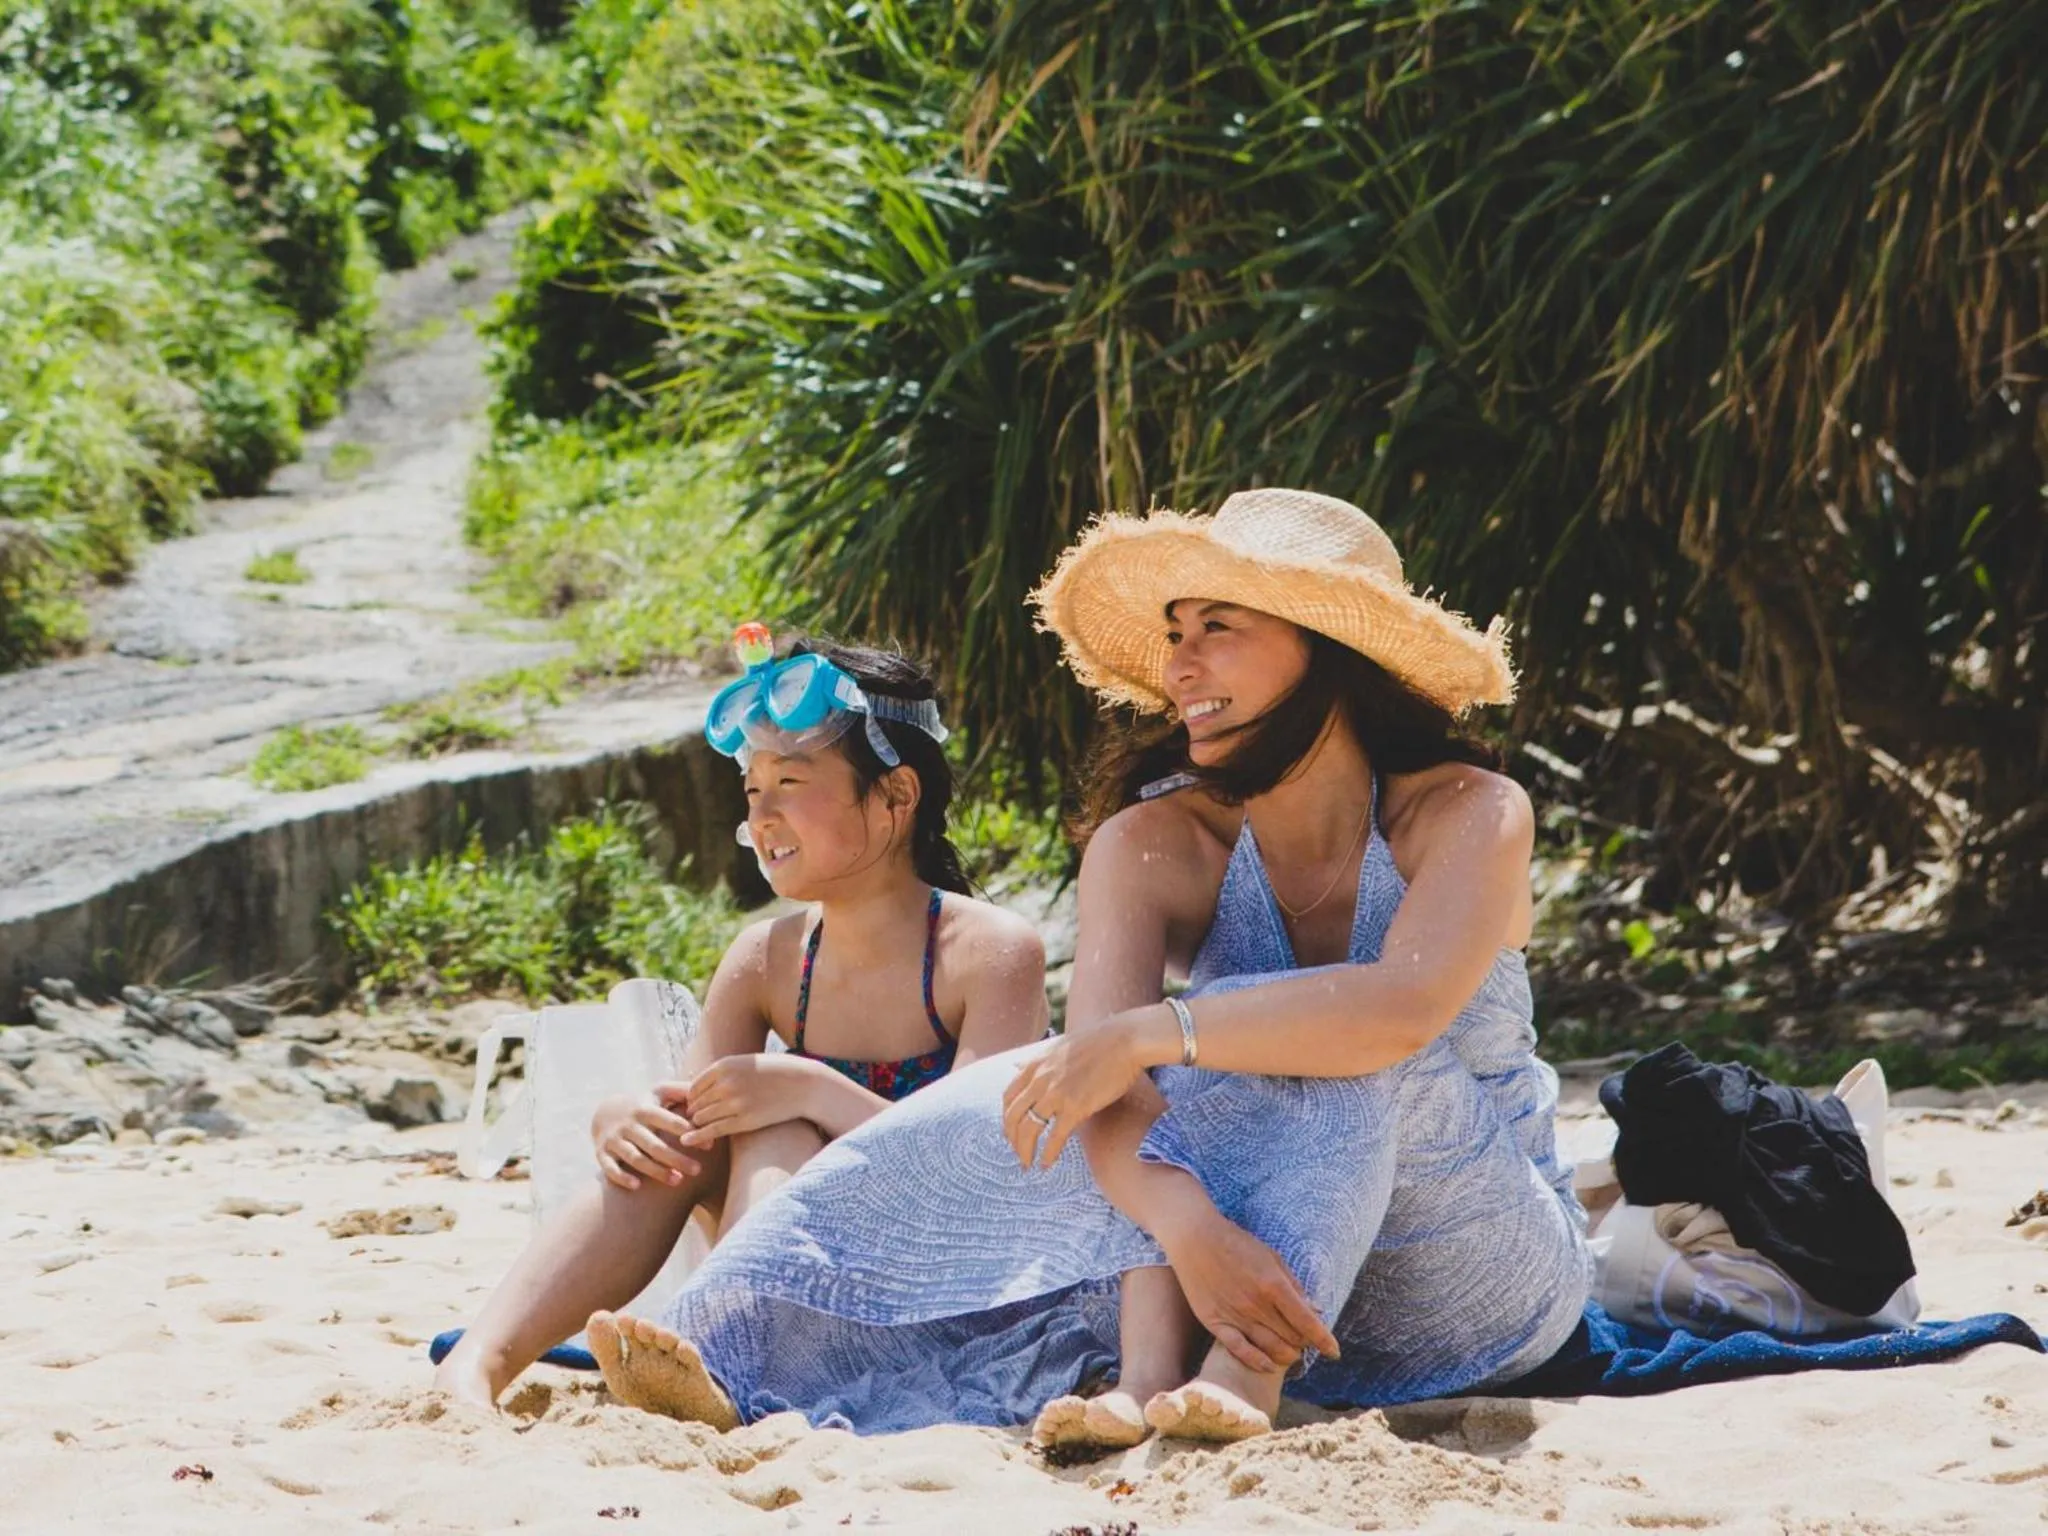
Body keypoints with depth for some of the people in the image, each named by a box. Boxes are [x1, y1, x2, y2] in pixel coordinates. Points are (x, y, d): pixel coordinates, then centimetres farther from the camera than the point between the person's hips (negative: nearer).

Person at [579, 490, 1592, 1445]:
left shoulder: (1466, 816, -14)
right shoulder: (1152, 846, -6)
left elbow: (1407, 1007, -35)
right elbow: (1104, 1061, -23)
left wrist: (1146, 1035, -38)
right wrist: (1189, 1229, -43)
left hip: (1495, 1265, -3)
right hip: (1300, 1300, 3)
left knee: (1333, 1058, -28)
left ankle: (1245, 1383, -46)